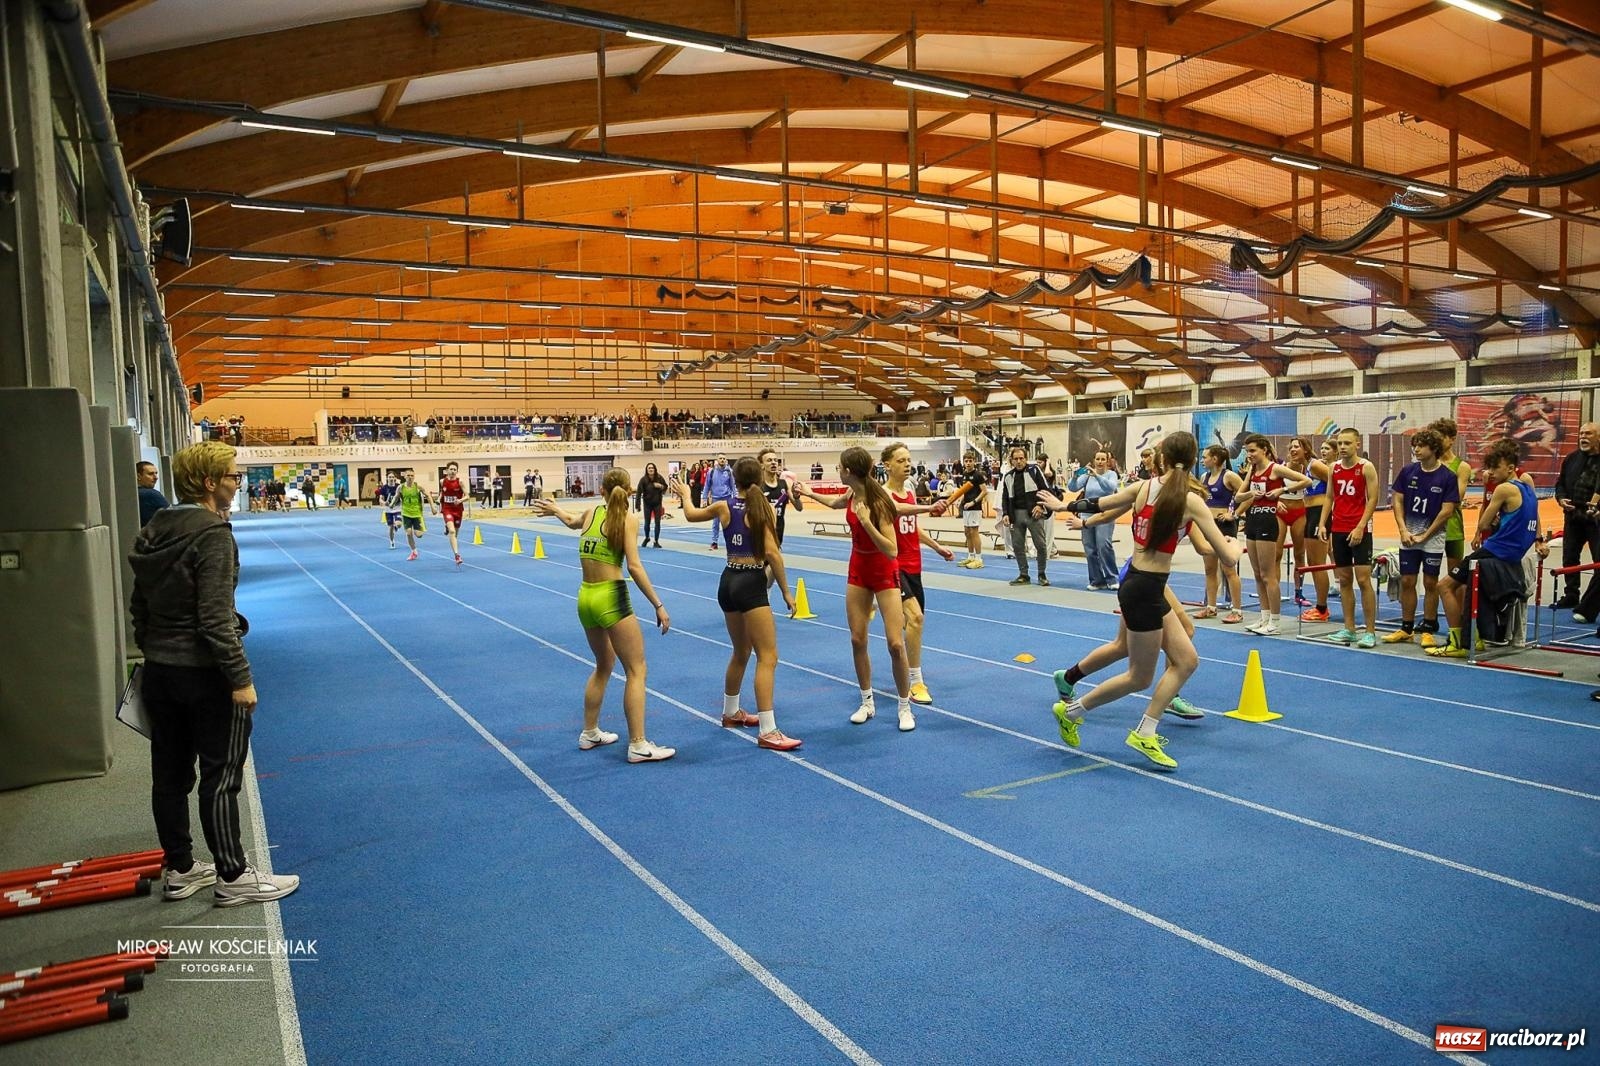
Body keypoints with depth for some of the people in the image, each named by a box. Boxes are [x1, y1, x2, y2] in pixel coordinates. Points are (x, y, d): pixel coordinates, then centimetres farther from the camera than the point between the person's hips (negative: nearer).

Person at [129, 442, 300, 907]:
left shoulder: (154, 532, 8)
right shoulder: (211, 533, -18)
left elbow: (139, 607, 15)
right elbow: (216, 618, -22)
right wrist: (240, 677, -18)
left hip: (159, 671, 9)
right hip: (204, 672, -8)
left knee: (170, 774, 16)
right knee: (221, 777, 2)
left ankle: (179, 869, 29)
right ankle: (233, 876, 12)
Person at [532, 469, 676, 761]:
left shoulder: (591, 512, 10)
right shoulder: (627, 519, -8)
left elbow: (572, 522, 34)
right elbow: (633, 567, -16)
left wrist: (554, 509, 57)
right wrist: (658, 605, -14)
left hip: (585, 598, 7)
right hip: (612, 598, -7)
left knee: (604, 664, 25)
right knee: (636, 669, -1)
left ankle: (589, 733, 33)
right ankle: (638, 745, -3)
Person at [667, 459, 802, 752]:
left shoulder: (723, 506, 5)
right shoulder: (763, 508, -9)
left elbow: (691, 514, 24)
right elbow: (772, 553, -15)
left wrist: (685, 493, 45)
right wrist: (786, 591, -9)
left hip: (728, 582, 7)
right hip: (752, 585, -7)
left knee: (741, 654, 24)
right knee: (768, 657, -7)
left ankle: (731, 713, 40)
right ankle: (768, 731, -12)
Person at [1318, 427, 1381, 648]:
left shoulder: (1366, 468, -5)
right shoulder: (1334, 468, 10)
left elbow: (1372, 500, -9)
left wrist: (1360, 527, -17)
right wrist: (1323, 524, 4)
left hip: (1359, 531, -5)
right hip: (1338, 530, 5)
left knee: (1363, 579, -7)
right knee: (1344, 580, 8)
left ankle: (1370, 632, -2)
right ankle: (1349, 629, 15)